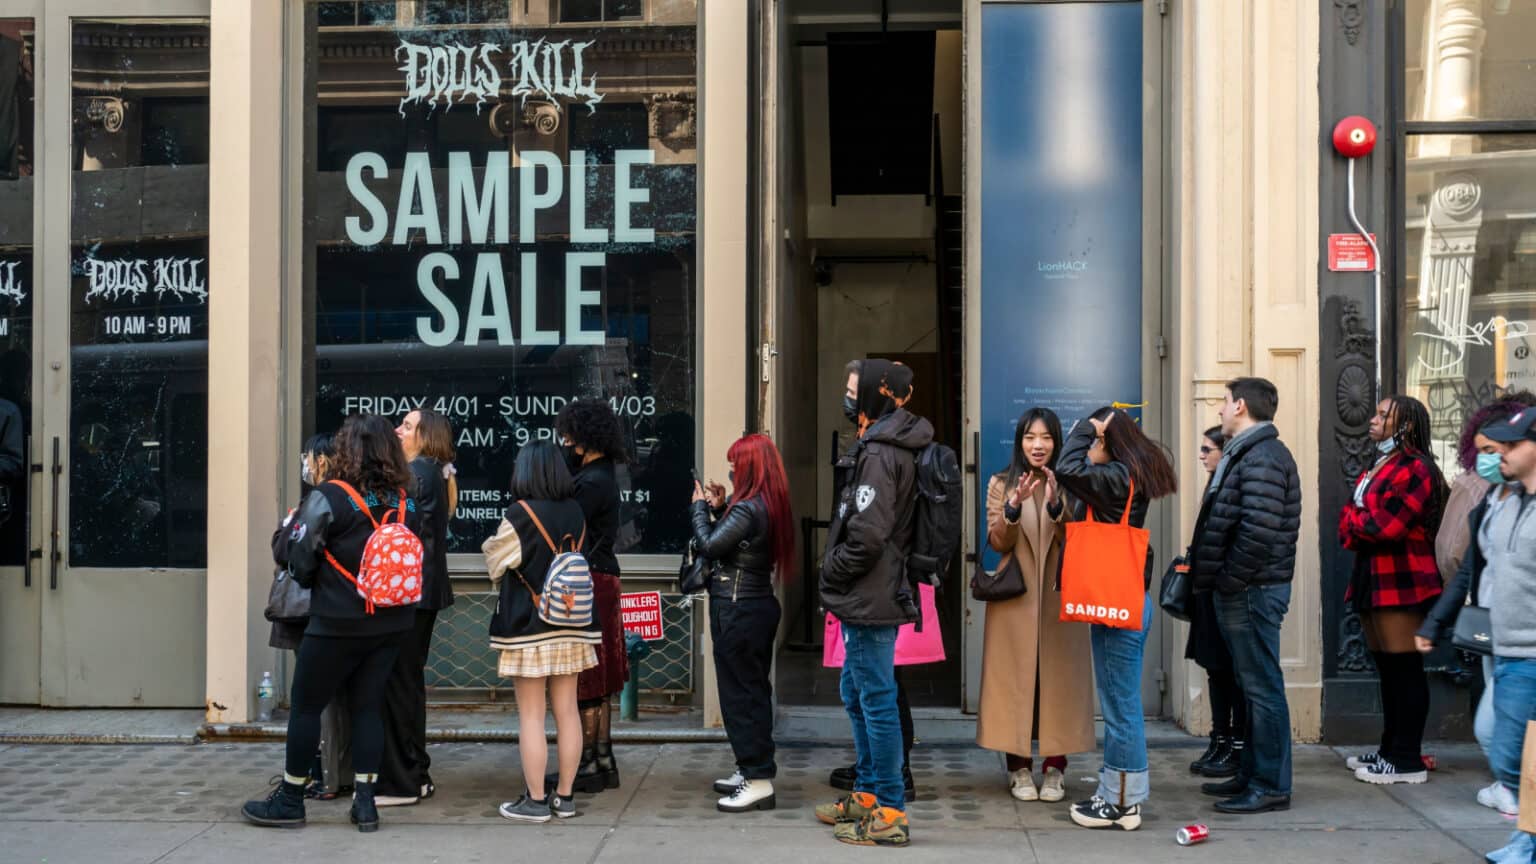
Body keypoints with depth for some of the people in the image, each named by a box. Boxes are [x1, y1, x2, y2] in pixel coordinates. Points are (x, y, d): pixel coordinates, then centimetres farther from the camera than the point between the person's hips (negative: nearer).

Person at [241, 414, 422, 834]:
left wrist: (317, 583, 10)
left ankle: (289, 802, 18)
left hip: (338, 624, -5)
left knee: (306, 707, 8)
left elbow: (299, 561, -10)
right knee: (368, 707, 12)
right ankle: (365, 803, 11)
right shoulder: (405, 502, 1)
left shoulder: (329, 498, -14)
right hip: (391, 624, 5)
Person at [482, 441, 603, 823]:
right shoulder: (576, 512, 3)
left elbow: (495, 564, -1)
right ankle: (564, 796, 15)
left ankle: (536, 801, 5)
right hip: (571, 624, 6)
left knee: (530, 716, 1)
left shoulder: (520, 514, -13)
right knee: (566, 710, 9)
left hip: (528, 625, -6)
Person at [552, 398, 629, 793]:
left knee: (586, 683, -4)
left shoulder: (592, 483, -17)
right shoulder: (601, 473, 14)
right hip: (602, 581, 10)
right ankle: (603, 762, 21)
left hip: (589, 583, -10)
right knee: (599, 682, 14)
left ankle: (588, 766, 2)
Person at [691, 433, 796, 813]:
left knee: (739, 693, -5)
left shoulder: (748, 509, -20)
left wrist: (701, 507, -6)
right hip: (759, 605, 10)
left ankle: (759, 781, -3)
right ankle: (751, 771, 26)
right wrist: (719, 508, 9)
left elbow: (708, 546, -19)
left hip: (738, 610, -10)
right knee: (754, 690, 16)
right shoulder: (771, 506, 9)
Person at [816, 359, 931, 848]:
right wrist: (837, 572, 14)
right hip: (870, 598, 10)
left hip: (868, 601, -10)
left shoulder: (879, 453, -18)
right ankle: (867, 795, 30)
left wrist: (831, 570, -10)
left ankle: (890, 814, 3)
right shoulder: (887, 445, 14)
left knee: (876, 700, -4)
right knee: (858, 695, 19)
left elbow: (867, 536, -24)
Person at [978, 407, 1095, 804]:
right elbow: (997, 543, -1)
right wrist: (1014, 507, -17)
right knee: (1015, 678, -2)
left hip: (1058, 597, 0)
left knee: (1058, 677, -2)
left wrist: (1055, 505, -18)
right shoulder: (1001, 484, 8)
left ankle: (1055, 768, 5)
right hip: (1015, 597, 0)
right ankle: (1019, 767, 4)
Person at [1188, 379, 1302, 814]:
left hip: (1252, 590, -10)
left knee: (1262, 687, -4)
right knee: (1251, 685, 16)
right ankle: (1251, 774, 25)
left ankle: (1271, 786, 2)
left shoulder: (1263, 459, -16)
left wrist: (1228, 581, -17)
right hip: (1240, 591, 10)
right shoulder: (1245, 454, 17)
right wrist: (1216, 579, 13)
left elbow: (1259, 532, -25)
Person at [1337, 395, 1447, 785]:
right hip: (1373, 577, 10)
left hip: (1400, 580, -10)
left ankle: (1408, 760, -3)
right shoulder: (1379, 466, 20)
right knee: (1387, 668, 13)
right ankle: (1390, 750, 20)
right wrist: (1358, 524, -4)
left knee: (1403, 668, -6)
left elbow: (1386, 525, -20)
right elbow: (1354, 519, 18)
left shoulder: (1415, 468, -12)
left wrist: (1353, 520, -2)